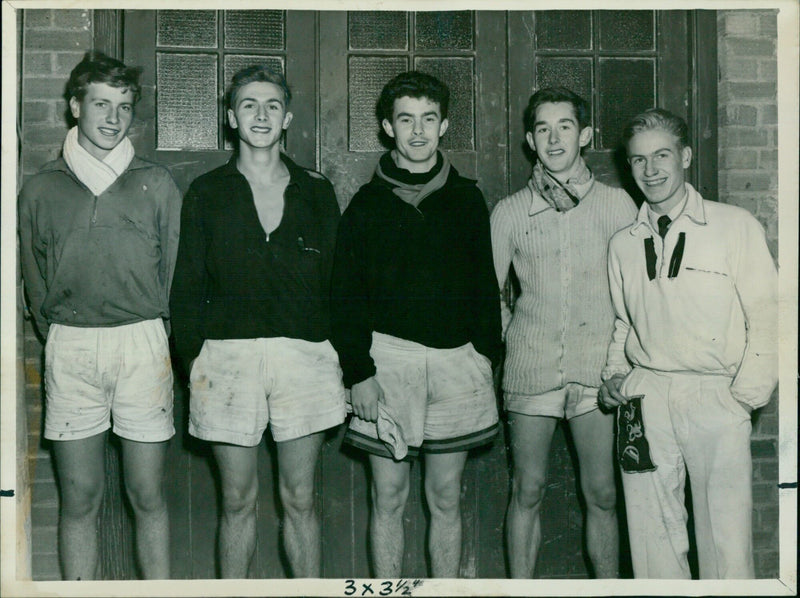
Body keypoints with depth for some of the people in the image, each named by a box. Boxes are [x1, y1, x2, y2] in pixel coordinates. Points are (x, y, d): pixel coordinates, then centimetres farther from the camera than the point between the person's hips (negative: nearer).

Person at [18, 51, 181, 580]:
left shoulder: (157, 184, 7)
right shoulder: (42, 189, 9)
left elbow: (176, 272, 9)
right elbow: (36, 283, 13)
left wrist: (153, 336, 6)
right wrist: (60, 338, 6)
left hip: (143, 345, 0)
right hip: (70, 350, 1)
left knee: (148, 496, 4)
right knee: (80, 498, 4)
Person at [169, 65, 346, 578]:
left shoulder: (316, 192, 10)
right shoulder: (207, 193, 7)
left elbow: (336, 280, 9)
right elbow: (188, 286, 5)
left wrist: (341, 357, 2)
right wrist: (193, 358, -5)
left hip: (305, 356, 1)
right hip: (229, 357, 0)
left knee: (300, 500, 7)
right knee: (238, 501, 7)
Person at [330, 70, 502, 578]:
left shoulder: (466, 199, 11)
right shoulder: (368, 204, 6)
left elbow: (485, 286, 12)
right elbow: (346, 296, 2)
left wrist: (486, 355, 2)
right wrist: (359, 372, -7)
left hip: (456, 360, 2)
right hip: (387, 359, -1)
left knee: (447, 499, 8)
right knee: (389, 498, 4)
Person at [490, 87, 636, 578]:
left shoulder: (617, 204, 6)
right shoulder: (510, 212, 7)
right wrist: (511, 339, 4)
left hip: (598, 367, 0)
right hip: (531, 367, 0)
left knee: (602, 494, 3)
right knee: (528, 491, 5)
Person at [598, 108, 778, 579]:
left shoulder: (735, 226, 3)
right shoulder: (623, 245, 14)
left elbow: (766, 315, 1)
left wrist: (746, 394, -5)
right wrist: (615, 376, 7)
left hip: (716, 399, -3)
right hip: (644, 401, 3)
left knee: (728, 546, -5)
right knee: (652, 538, 6)